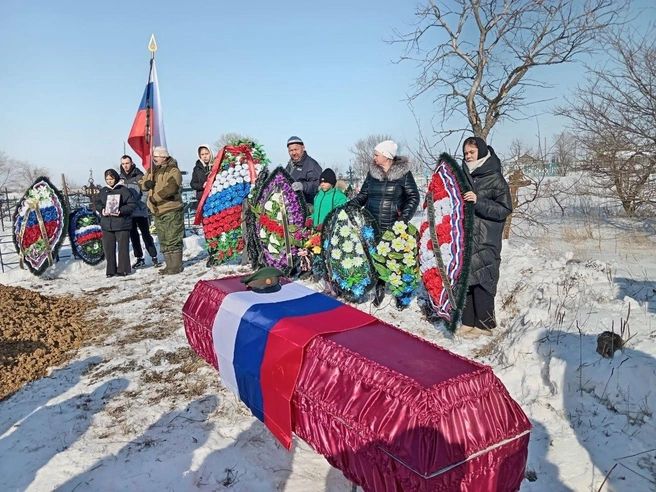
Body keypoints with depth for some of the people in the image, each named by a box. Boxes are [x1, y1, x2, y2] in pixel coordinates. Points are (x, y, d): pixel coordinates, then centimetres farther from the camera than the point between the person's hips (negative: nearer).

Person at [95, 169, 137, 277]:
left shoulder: (124, 190, -5)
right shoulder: (103, 191, 10)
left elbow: (132, 204, -8)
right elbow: (97, 203, 18)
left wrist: (121, 211, -19)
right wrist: (102, 210, -4)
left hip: (122, 224, -4)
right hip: (106, 225, 5)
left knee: (123, 247, 1)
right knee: (108, 248, 7)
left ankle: (123, 269, 11)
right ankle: (111, 270, 17)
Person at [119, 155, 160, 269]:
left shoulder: (139, 175, -6)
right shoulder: (121, 178, 8)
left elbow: (146, 193, -9)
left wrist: (139, 205, -18)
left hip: (140, 211, -5)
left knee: (146, 234, -2)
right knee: (133, 236, 10)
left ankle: (154, 257, 3)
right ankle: (139, 258, 18)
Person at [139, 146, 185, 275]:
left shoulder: (173, 170, -10)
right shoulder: (153, 170, 16)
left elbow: (170, 188, -24)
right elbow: (142, 182, 21)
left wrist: (155, 197, -18)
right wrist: (146, 183, -3)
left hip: (171, 211, -9)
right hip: (157, 211, 9)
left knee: (173, 240, -7)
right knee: (163, 241, 12)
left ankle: (176, 266, 0)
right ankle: (169, 265, 20)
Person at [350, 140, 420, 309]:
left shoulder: (403, 173, -6)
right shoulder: (372, 172, 7)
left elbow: (413, 197, -4)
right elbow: (363, 194, 15)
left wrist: (405, 216, -16)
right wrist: (350, 205, -1)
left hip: (395, 228, -4)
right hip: (373, 227, 4)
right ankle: (379, 289, 27)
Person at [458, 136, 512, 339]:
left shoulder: (495, 178, -5)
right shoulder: (465, 176, 13)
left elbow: (505, 209, -11)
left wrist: (478, 202, -21)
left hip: (485, 241, -6)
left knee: (481, 280, -3)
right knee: (465, 279, 7)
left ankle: (484, 324, 9)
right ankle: (468, 321, 17)